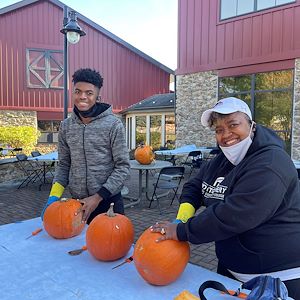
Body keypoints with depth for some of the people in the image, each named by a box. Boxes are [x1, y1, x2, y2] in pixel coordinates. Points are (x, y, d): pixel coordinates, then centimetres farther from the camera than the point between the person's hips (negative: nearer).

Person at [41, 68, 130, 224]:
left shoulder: (113, 124, -11)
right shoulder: (65, 126, 2)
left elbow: (123, 167, -11)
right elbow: (63, 164, 9)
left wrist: (98, 197, -15)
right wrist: (54, 196, -3)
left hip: (108, 202, -3)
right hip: (77, 202, 4)